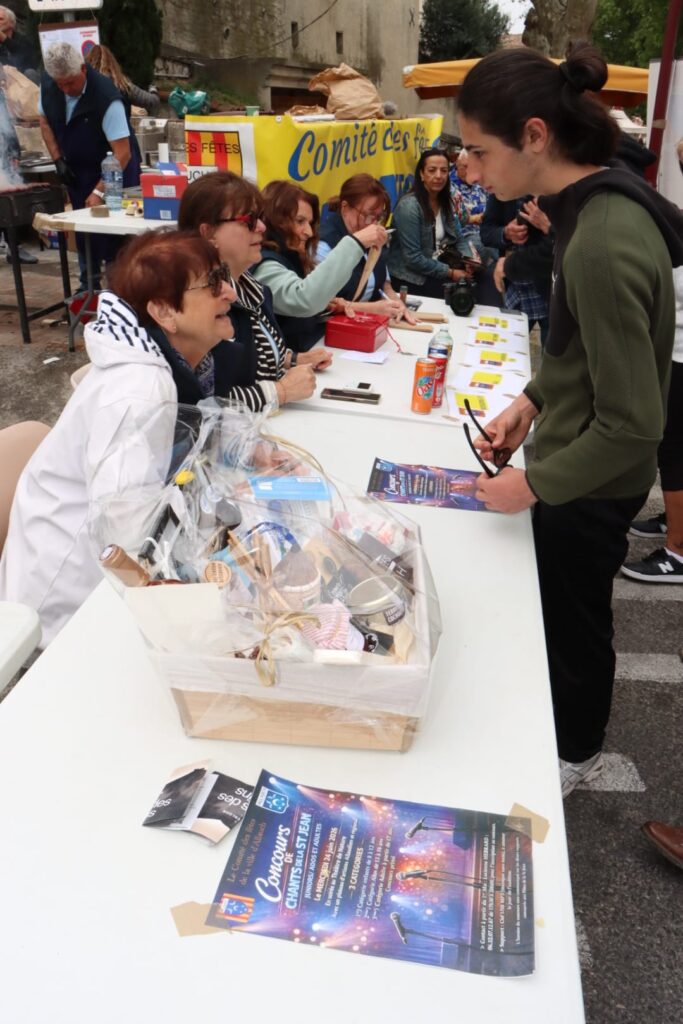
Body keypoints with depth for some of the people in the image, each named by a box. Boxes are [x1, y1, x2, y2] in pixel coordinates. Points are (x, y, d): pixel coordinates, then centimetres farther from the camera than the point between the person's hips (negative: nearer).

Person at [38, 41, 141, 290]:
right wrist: (58, 160, -3)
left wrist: (100, 191, -31)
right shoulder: (48, 85, -8)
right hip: (77, 170, 6)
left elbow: (122, 152, -29)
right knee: (83, 228, 9)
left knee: (114, 231, -8)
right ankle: (88, 286, 22)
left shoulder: (106, 97, -28)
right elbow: (45, 120, 10)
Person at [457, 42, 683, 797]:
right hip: (580, 465, 8)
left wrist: (533, 486, -18)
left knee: (572, 622, 15)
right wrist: (531, 403, 3)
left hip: (590, 486, -8)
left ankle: (574, 754, 42)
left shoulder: (601, 247, -31)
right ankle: (562, 730, 51)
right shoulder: (601, 205, -2)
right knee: (562, 611, 26)